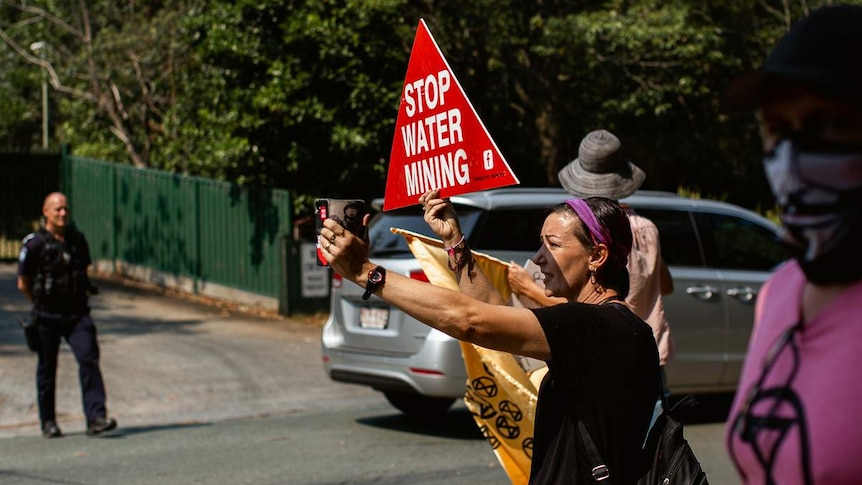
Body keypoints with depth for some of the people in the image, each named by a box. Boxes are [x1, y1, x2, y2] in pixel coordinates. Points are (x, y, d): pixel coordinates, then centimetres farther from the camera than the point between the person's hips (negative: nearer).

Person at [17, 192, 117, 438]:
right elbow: (23, 284, 1)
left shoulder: (78, 239, 6)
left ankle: (96, 418, -17)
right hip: (48, 317, -2)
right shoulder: (34, 244, -7)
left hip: (77, 314, 3)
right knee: (47, 370, 7)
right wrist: (42, 304, 10)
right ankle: (48, 422, 20)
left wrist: (80, 296, 12)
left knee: (89, 359, -13)